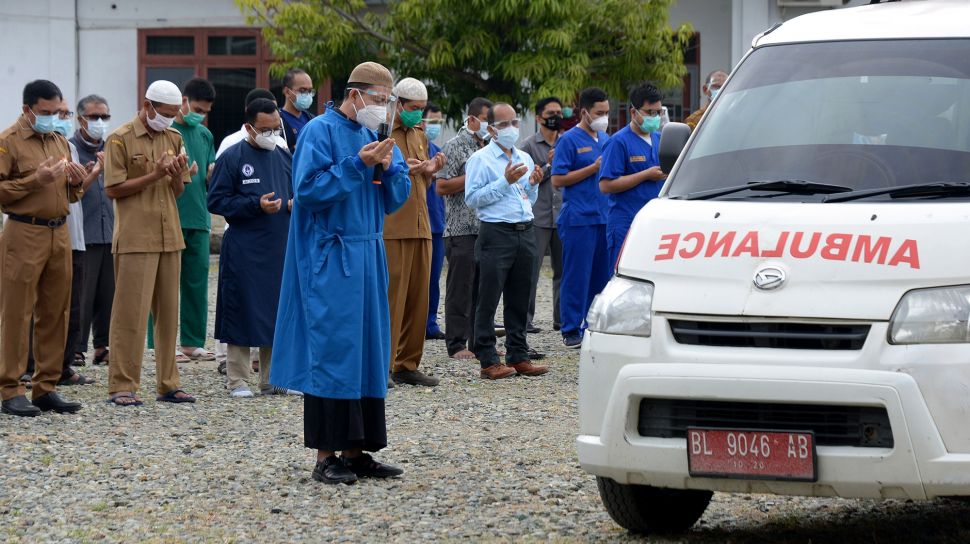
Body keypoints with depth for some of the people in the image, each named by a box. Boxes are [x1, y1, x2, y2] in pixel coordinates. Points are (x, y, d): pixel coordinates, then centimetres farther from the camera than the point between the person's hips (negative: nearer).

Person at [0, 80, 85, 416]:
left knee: (55, 313, 7)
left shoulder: (59, 141, 18)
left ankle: (46, 387, 13)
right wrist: (36, 180, -18)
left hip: (59, 234, 7)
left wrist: (76, 181, 4)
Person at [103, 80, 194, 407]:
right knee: (131, 312, -6)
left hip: (169, 238, 6)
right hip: (135, 240, -6)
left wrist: (177, 176, -7)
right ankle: (122, 386, -3)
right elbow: (113, 189, -9)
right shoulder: (120, 139, -4)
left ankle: (168, 384, 14)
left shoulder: (173, 139, 13)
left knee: (168, 312, 8)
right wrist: (154, 175, -16)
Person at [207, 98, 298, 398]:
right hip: (244, 251, -5)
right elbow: (216, 201, -7)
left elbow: (298, 193, 25)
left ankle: (272, 379, 15)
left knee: (279, 314, 7)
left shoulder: (284, 157, 13)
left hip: (281, 247, 5)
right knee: (242, 314, -2)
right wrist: (256, 205, -16)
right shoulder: (232, 158, -4)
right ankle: (237, 381, 4)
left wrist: (296, 204, 1)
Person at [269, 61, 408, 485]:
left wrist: (389, 167, -6)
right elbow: (308, 188, -17)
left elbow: (397, 198, 14)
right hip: (329, 260, -8)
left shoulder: (375, 136, 14)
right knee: (332, 350, -8)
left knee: (368, 349, 7)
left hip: (368, 257, 8)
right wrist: (357, 164, -20)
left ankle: (355, 451, 12)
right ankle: (326, 455, -5)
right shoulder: (321, 132, -8)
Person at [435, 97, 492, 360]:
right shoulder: (455, 147, -5)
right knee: (460, 289, -4)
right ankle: (457, 344, -1)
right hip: (462, 230, -7)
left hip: (486, 229, 7)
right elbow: (442, 186, -13)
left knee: (482, 289, 9)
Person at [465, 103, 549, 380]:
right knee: (488, 301, -4)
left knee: (519, 300, 10)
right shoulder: (481, 159, -2)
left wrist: (533, 184, 5)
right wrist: (505, 182, -15)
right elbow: (472, 198, -12)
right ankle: (488, 361, -3)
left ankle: (518, 356, 16)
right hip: (496, 233, -6)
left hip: (525, 232, 6)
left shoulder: (525, 158, 18)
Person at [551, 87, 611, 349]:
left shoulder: (606, 139, 16)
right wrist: (594, 168, -13)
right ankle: (571, 330, 0)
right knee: (577, 276, -5)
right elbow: (558, 179, -11)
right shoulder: (570, 139, -5)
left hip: (604, 217, 7)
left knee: (601, 275, 8)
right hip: (578, 218, -7)